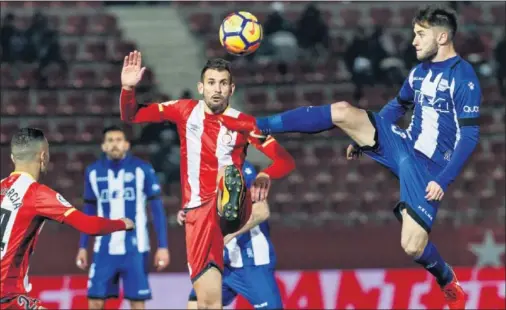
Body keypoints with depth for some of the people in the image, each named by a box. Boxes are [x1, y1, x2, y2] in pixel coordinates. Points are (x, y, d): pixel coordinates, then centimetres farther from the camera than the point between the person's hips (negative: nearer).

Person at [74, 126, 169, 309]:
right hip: (105, 249, 3)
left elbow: (157, 209, -3)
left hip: (134, 248, -3)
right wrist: (83, 247, 11)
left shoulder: (142, 170, -5)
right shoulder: (93, 172, 4)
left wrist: (163, 246, -8)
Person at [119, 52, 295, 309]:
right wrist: (128, 88, -9)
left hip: (230, 203, -1)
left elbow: (286, 161, -4)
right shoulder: (185, 111, 7)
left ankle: (230, 213, -64)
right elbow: (130, 116, 12)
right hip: (199, 210, 1)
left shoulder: (243, 122, 0)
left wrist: (265, 176, -26)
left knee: (229, 172, -37)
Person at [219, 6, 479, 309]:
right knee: (341, 111, -15)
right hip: (402, 145, 6)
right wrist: (364, 137, 26)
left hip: (429, 167, -6)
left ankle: (450, 285, 20)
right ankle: (256, 126, -12)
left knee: (412, 246, -14)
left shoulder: (463, 76, -16)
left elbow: (470, 135, -19)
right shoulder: (420, 71, 8)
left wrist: (444, 180, -24)